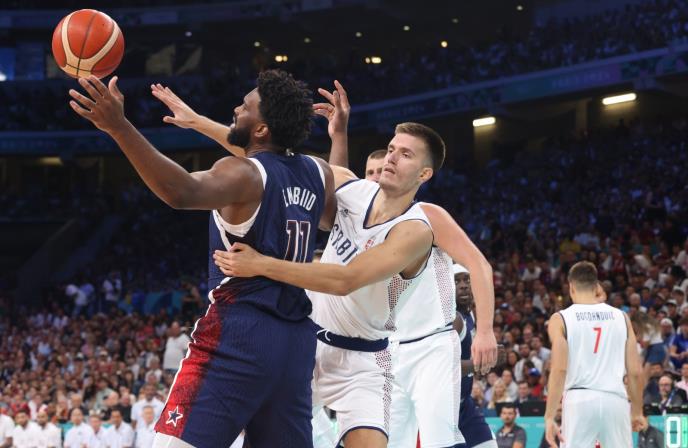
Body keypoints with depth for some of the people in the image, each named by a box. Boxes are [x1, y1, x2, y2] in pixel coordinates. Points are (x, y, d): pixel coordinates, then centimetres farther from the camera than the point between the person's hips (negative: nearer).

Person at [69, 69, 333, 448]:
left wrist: (118, 127, -41)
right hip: (295, 340, 8)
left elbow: (184, 193, -32)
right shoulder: (318, 173, 11)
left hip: (239, 333, -7)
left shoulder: (244, 173, -10)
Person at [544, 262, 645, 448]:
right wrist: (637, 411, 20)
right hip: (615, 399, 2)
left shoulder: (560, 319, 2)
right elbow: (636, 371, 8)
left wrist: (550, 416, -6)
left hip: (580, 400, -2)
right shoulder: (621, 317, 10)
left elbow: (559, 370, -8)